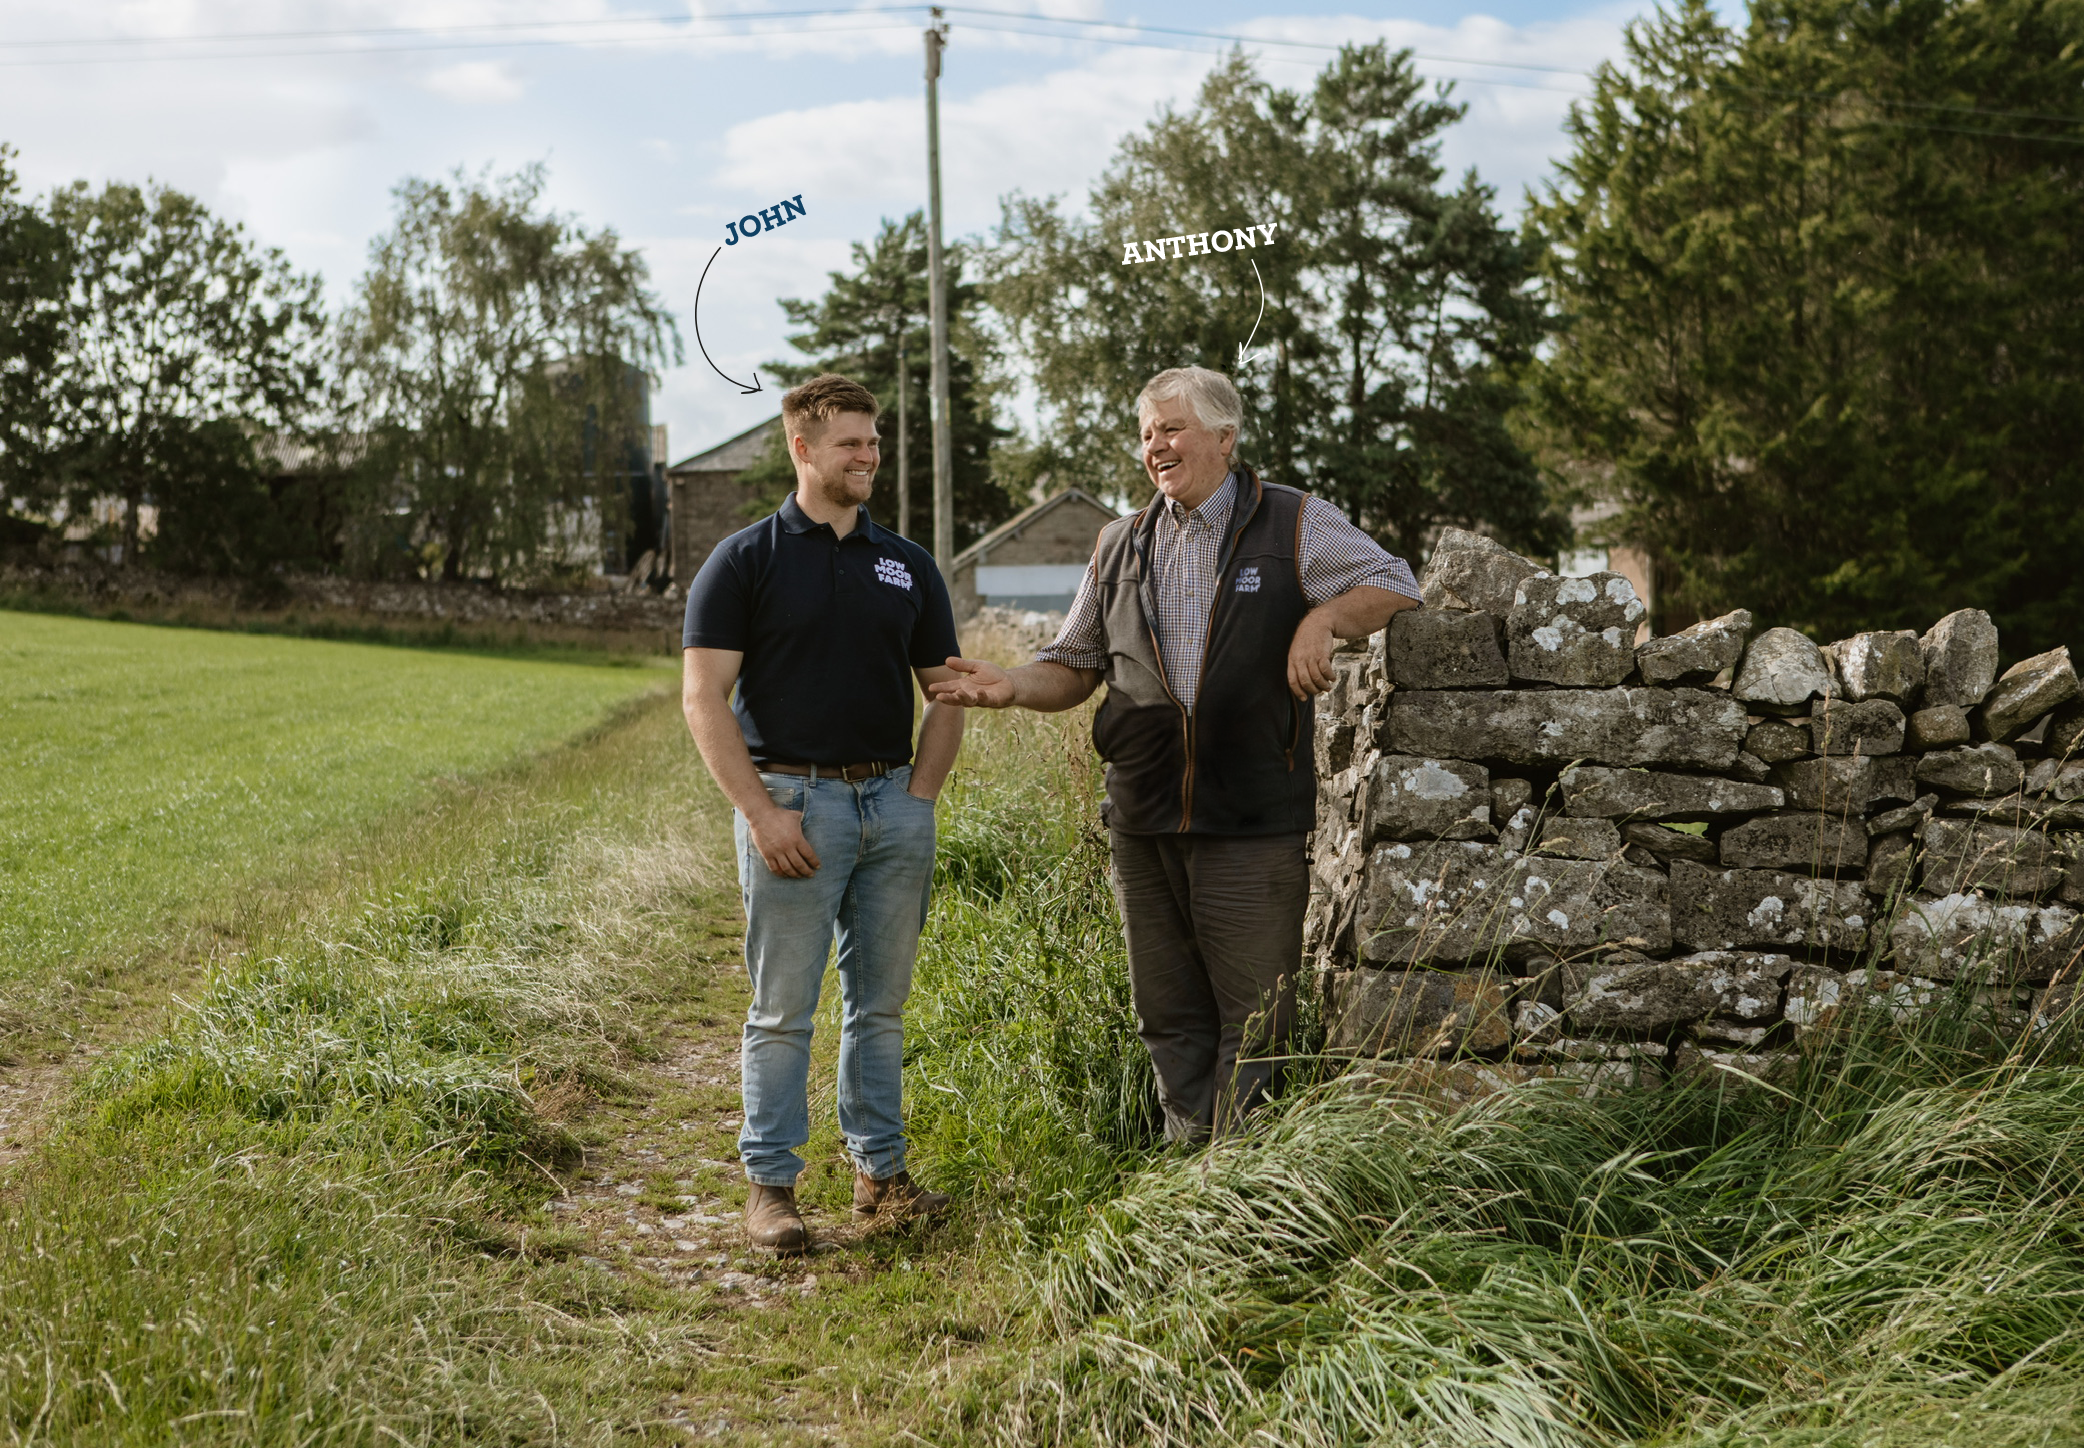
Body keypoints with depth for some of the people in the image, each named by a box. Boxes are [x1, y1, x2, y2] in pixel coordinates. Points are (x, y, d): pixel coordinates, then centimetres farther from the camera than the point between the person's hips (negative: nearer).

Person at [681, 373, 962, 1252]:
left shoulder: (908, 566, 11)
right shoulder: (744, 561, -2)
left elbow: (945, 691, 15)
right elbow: (704, 697, -6)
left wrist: (919, 796, 3)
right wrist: (760, 810, -13)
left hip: (894, 805, 4)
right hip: (792, 803, -4)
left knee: (881, 1004, 10)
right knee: (783, 1009, 1)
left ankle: (880, 1171, 20)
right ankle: (770, 1185, 10)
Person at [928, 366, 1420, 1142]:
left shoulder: (1294, 524, 3)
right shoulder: (1120, 546, 15)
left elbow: (1394, 584, 2)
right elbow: (1076, 667, 18)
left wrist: (1322, 618, -16)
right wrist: (1015, 686, -2)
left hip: (1252, 821, -4)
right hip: (1143, 820, 4)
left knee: (1253, 1014, 0)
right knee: (1169, 1016, 10)